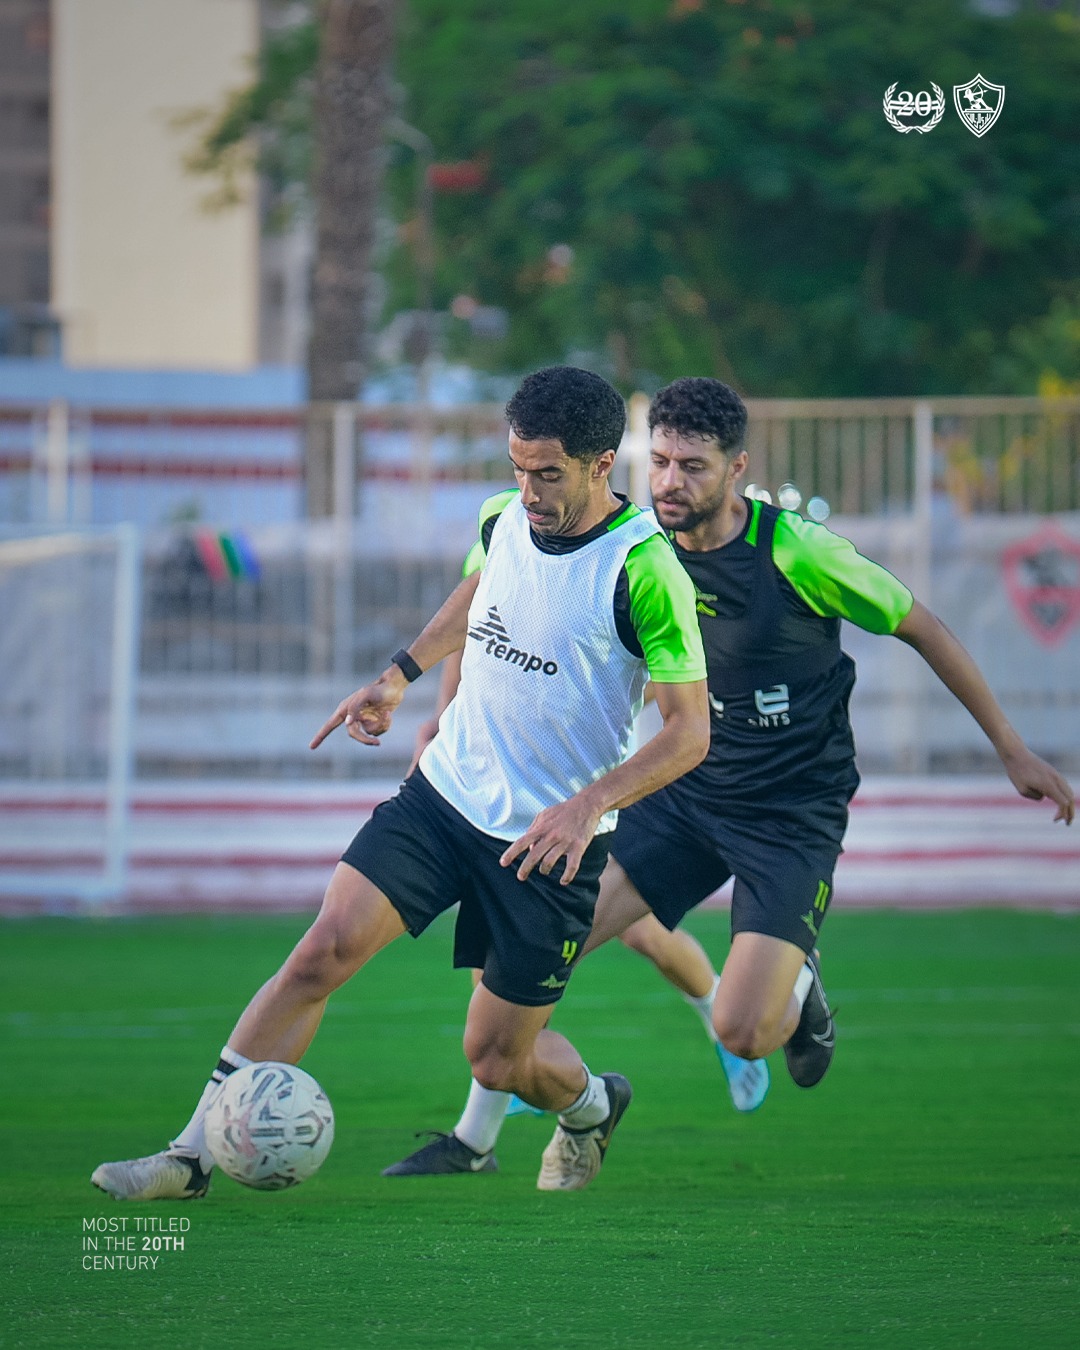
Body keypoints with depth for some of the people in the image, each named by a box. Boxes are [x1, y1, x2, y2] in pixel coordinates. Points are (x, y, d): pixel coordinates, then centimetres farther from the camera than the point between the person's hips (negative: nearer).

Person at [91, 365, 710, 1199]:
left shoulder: (645, 568, -20)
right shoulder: (504, 519, -1)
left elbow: (691, 730, -17)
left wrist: (589, 804, -28)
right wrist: (400, 675, 23)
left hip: (550, 839, -4)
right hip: (447, 790, 5)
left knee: (497, 1057, 5)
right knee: (325, 949, -14)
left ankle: (591, 1108, 42)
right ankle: (193, 1154, -12)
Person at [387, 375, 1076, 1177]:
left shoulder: (795, 553, -19)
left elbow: (923, 630, -6)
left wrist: (1013, 751, -1)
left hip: (794, 815, -5)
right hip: (688, 792, 5)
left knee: (743, 1034, -17)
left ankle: (797, 983, 20)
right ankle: (475, 1140, 6)